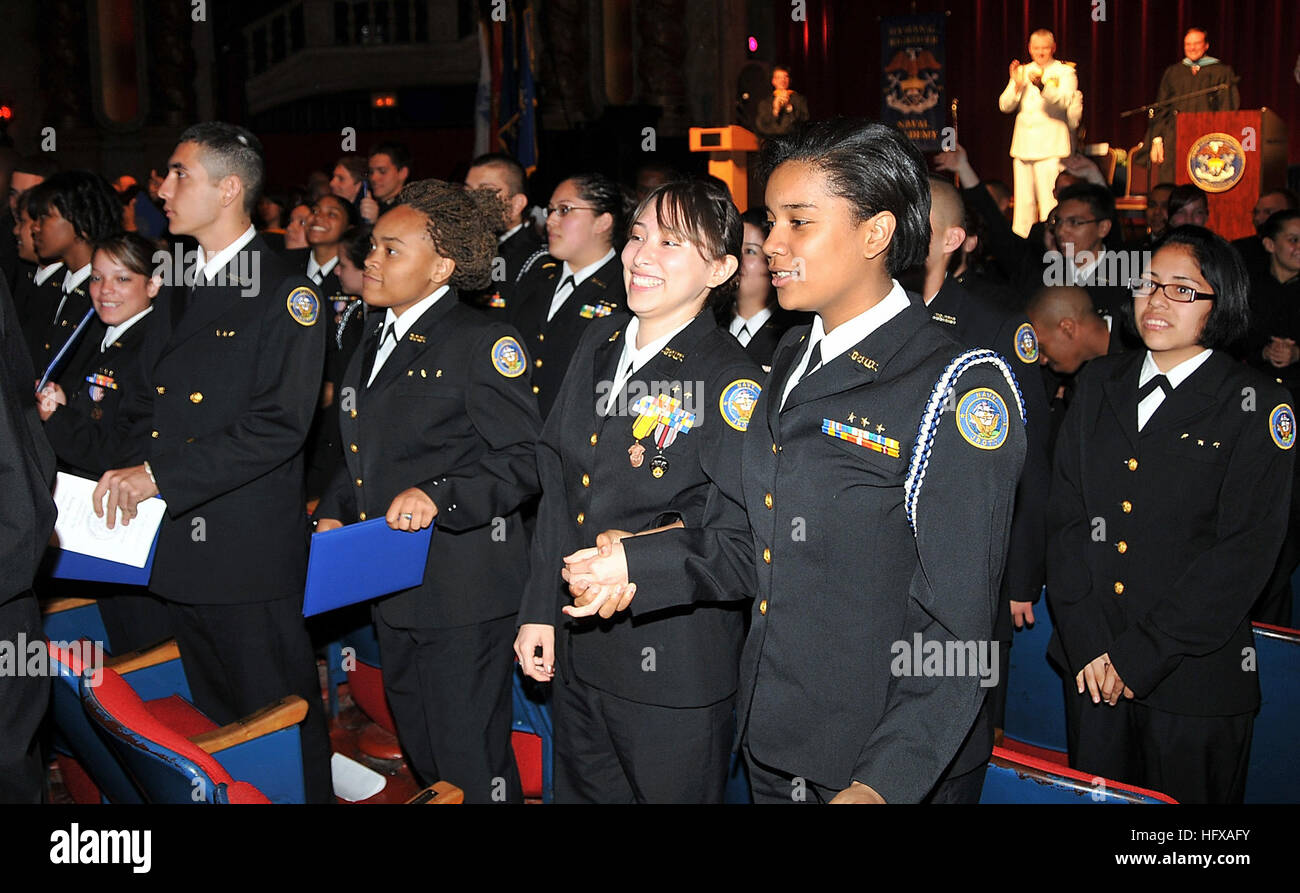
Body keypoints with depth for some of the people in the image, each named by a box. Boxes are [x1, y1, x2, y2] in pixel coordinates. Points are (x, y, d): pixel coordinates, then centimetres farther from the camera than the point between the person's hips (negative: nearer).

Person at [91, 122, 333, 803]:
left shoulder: (286, 293, -10)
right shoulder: (180, 295, 15)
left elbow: (279, 427, -19)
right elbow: (149, 406, 16)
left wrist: (160, 477, -20)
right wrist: (131, 472, -4)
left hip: (250, 553, -8)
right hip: (177, 548, 8)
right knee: (215, 721, 19)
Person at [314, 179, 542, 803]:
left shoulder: (482, 342, -12)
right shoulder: (376, 344, 16)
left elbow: (523, 461, -16)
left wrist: (439, 496, -28)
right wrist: (334, 514, 9)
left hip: (462, 594, -8)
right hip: (392, 589, 9)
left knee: (471, 768, 0)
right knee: (420, 757, 21)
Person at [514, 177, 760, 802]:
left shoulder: (733, 384, -16)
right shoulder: (600, 342, 5)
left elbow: (746, 549, -19)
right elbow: (558, 487, 10)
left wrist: (637, 564, -31)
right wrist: (540, 610, 9)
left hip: (675, 677, -6)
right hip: (577, 655, 6)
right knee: (581, 791, 22)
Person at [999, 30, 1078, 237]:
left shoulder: (1064, 72, 4)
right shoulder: (1023, 72, 17)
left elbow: (1063, 101, -16)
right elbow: (1005, 106, 7)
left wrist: (1042, 84, -32)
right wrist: (1016, 85, -11)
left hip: (1050, 147, -4)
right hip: (1023, 146, 4)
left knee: (1050, 201, -12)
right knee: (1024, 201, 6)